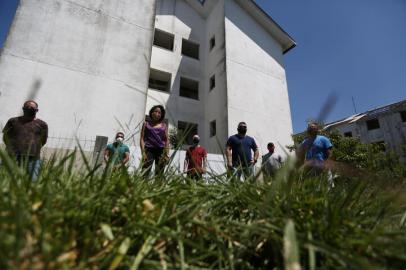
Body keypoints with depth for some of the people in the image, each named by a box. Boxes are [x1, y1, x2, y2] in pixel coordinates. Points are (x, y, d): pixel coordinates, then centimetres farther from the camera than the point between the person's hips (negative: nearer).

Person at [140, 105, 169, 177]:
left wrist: (167, 154, -1)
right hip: (149, 150, -1)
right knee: (145, 172, -13)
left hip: (161, 150, 1)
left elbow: (167, 140, 10)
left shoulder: (164, 125, 14)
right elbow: (142, 139, 6)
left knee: (159, 174, -1)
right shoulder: (146, 123, 12)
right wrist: (143, 152, -6)